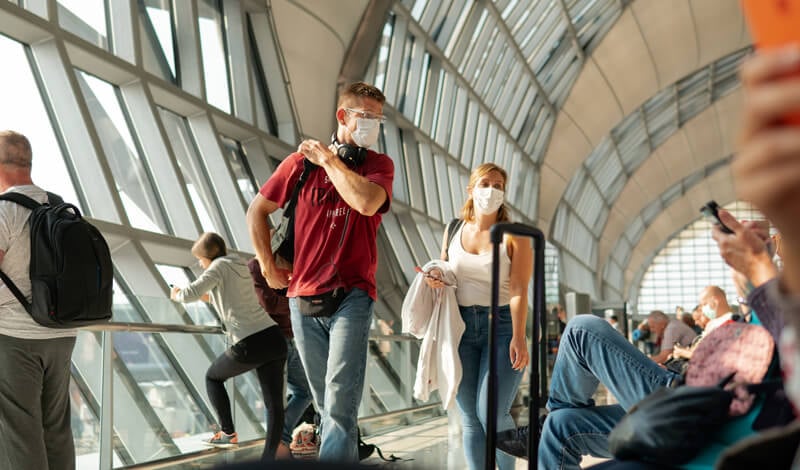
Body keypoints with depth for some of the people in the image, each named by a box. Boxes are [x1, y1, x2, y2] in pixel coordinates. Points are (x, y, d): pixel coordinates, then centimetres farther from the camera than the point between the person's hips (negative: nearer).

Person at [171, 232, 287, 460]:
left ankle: (228, 433, 18)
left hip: (250, 345, -6)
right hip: (274, 338, 6)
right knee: (274, 403, 3)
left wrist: (176, 294, 9)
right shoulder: (241, 265, 22)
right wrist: (208, 297, 35)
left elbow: (191, 294, -12)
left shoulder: (219, 266, 0)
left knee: (213, 376, 21)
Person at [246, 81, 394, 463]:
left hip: (351, 296, -2)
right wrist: (268, 267, 11)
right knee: (325, 401, 11)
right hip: (302, 297, 3)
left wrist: (329, 160, -8)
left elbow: (367, 202, -20)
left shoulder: (379, 164, 4)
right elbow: (257, 210, 15)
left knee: (340, 399, -15)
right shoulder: (301, 161, 6)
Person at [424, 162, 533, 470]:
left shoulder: (513, 236, -2)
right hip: (461, 326, 4)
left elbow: (518, 291, -11)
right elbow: (443, 277, 22)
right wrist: (434, 279, -2)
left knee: (492, 413, -12)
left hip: (501, 326, -4)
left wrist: (519, 338, -22)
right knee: (470, 418, 4)